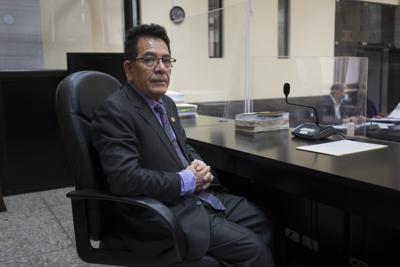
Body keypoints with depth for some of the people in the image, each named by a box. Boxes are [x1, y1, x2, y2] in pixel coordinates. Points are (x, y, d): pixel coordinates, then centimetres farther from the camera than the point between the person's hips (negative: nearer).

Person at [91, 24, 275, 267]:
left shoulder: (166, 103, 11)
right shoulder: (115, 111, -17)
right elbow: (125, 178, -27)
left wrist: (200, 167, -1)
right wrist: (186, 181, -17)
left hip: (200, 197, 9)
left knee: (264, 223, 7)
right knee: (251, 247, -14)